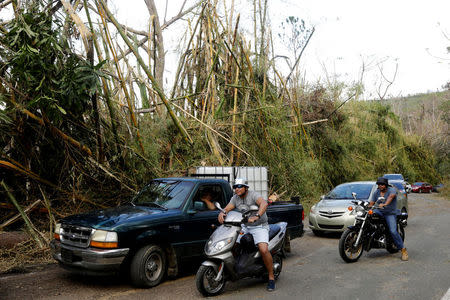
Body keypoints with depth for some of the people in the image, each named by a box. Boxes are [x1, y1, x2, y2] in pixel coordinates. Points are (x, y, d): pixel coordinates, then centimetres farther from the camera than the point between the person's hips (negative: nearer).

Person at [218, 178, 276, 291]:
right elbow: (227, 208, -5)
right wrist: (222, 213, -29)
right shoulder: (235, 198, 6)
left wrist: (256, 216, -51)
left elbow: (264, 203, -35)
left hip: (259, 226, -6)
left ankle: (271, 277, -9)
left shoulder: (253, 195, -16)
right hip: (244, 226, 7)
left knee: (264, 250, -26)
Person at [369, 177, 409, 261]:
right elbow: (371, 203, 3)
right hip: (379, 212, 5)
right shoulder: (376, 193, 9)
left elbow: (391, 197, -30)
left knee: (393, 231, -22)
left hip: (390, 213, -5)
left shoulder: (392, 190, -8)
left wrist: (384, 204, -49)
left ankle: (403, 250, -9)